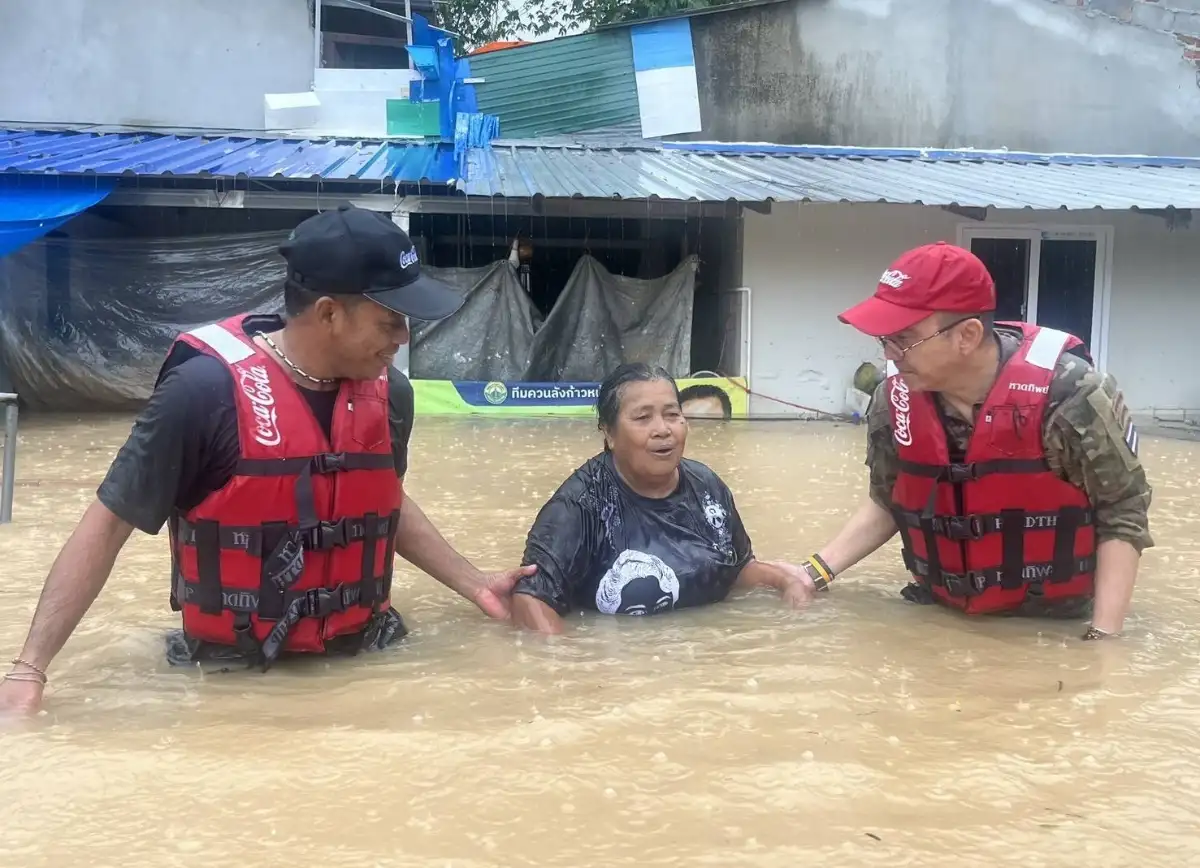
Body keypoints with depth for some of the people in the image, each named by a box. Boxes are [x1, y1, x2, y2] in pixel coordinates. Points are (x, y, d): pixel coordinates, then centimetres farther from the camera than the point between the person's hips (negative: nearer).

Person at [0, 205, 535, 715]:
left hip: (365, 661, 5)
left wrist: (473, 585, 16)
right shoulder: (208, 390, -21)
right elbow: (108, 524, -15)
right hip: (234, 677, -4)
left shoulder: (388, 393, -3)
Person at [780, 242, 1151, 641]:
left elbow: (1122, 514, -14)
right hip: (938, 619, 3)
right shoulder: (894, 401, -10)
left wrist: (1104, 636, -20)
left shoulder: (1071, 396, -24)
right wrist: (816, 572, -6)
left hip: (1054, 629, -2)